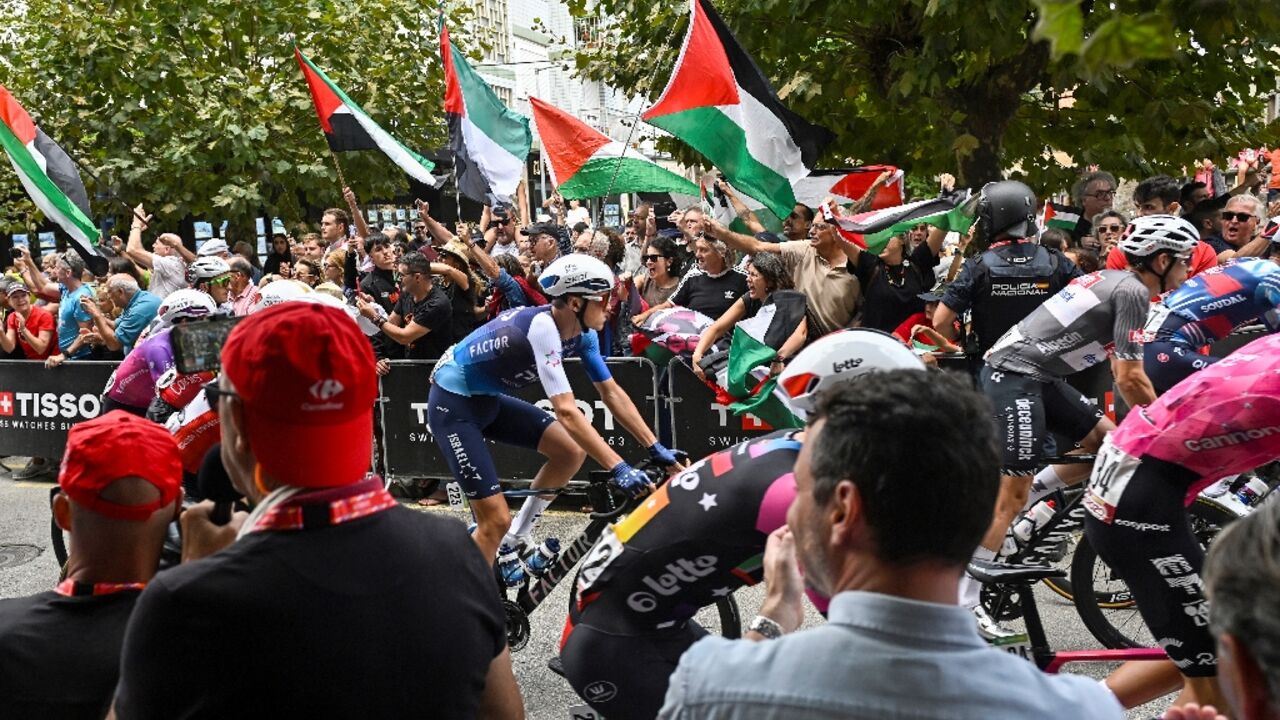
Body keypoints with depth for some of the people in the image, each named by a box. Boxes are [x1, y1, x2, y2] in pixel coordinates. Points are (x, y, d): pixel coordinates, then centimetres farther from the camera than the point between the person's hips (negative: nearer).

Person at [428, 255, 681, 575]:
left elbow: (612, 393, 1)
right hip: (454, 404, -9)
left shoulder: (582, 333, -5)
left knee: (572, 450, -1)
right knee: (496, 521, -11)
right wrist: (619, 467, -40)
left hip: (488, 400, 9)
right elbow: (566, 411, -37)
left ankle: (513, 541, 14)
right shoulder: (542, 326, -31)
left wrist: (656, 448, -6)